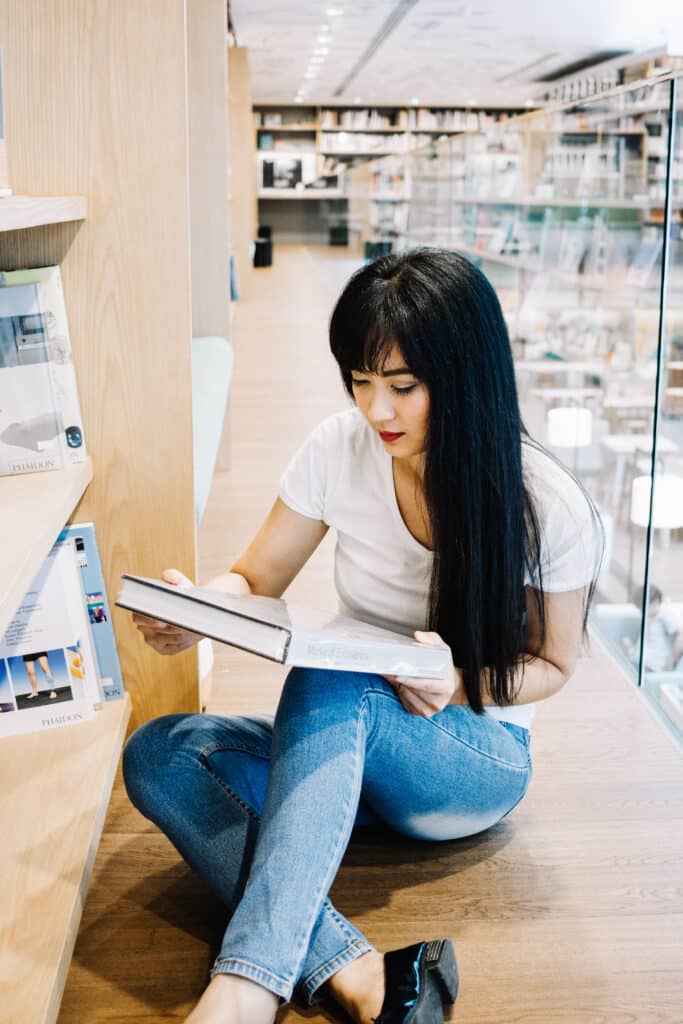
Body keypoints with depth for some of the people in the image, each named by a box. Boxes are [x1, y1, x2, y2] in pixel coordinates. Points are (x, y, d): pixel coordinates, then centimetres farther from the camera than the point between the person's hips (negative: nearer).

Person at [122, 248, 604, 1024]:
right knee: (156, 754, -23)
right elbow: (257, 579, 0)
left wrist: (463, 683, -25)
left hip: (476, 756, -4)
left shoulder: (550, 507, -16)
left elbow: (551, 663, -3)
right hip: (345, 748, 4)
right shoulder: (341, 449, -10)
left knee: (328, 686, -37)